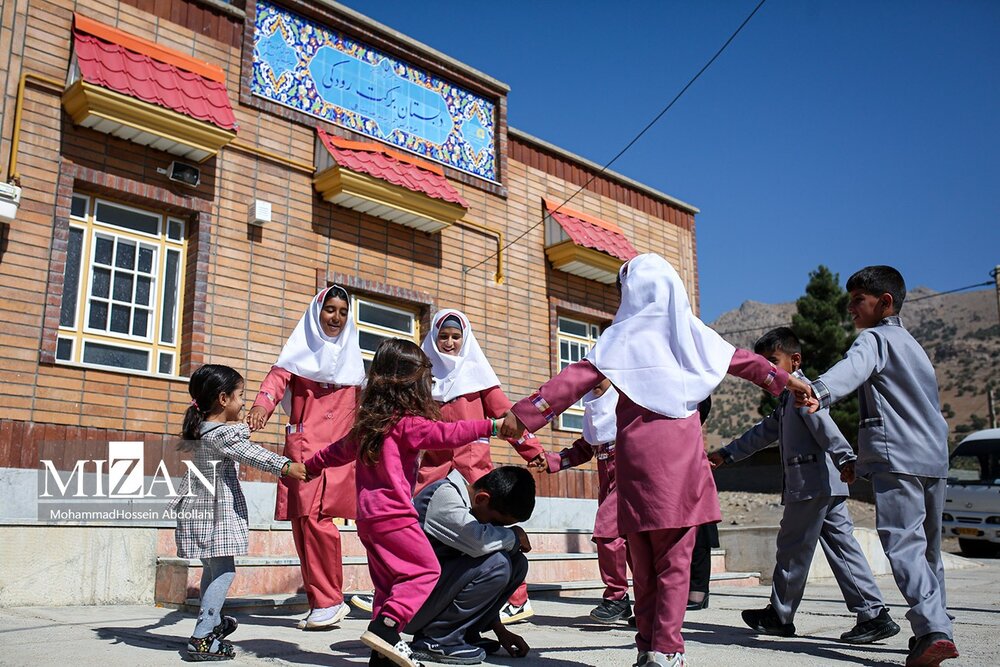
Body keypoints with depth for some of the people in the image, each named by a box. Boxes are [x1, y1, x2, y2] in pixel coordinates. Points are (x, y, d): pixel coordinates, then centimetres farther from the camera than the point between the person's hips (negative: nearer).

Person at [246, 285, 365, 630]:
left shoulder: (350, 355, 18)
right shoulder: (301, 348, 11)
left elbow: (359, 406, 21)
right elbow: (278, 375, -8)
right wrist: (263, 404, -28)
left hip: (338, 446, 0)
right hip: (303, 442, 0)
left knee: (316, 516, -15)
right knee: (301, 519, -2)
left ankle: (329, 601, -5)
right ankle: (321, 603, 8)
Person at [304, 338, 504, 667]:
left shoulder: (368, 422, 15)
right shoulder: (406, 423, -11)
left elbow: (340, 449, 27)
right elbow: (446, 433, -19)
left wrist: (313, 465, 44)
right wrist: (491, 426, -15)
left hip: (368, 516, 9)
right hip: (393, 515, -9)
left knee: (389, 582, 14)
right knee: (425, 569, -1)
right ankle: (385, 625, -14)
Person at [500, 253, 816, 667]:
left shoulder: (625, 336, 2)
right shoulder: (691, 333, 9)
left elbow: (575, 380, -5)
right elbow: (743, 361, 21)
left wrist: (524, 413, -4)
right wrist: (784, 380, 35)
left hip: (638, 452, -2)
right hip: (682, 451, 2)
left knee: (643, 558, 9)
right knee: (675, 558, 4)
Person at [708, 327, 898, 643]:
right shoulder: (788, 398, 23)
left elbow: (825, 426, -23)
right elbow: (764, 432, 29)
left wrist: (846, 459, -36)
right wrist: (726, 454, 31)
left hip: (811, 484, -10)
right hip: (828, 487, 10)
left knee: (792, 548, 1)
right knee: (842, 547, 7)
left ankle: (779, 615, 13)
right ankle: (874, 614, 6)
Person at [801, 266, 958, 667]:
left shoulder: (875, 338, -1)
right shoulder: (911, 344, 27)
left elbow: (854, 367, -27)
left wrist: (819, 391, -47)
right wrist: (859, 463, 31)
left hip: (897, 458, -9)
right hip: (934, 457, 9)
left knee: (903, 544, -14)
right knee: (927, 547, 15)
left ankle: (933, 630, -25)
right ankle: (934, 630, 21)